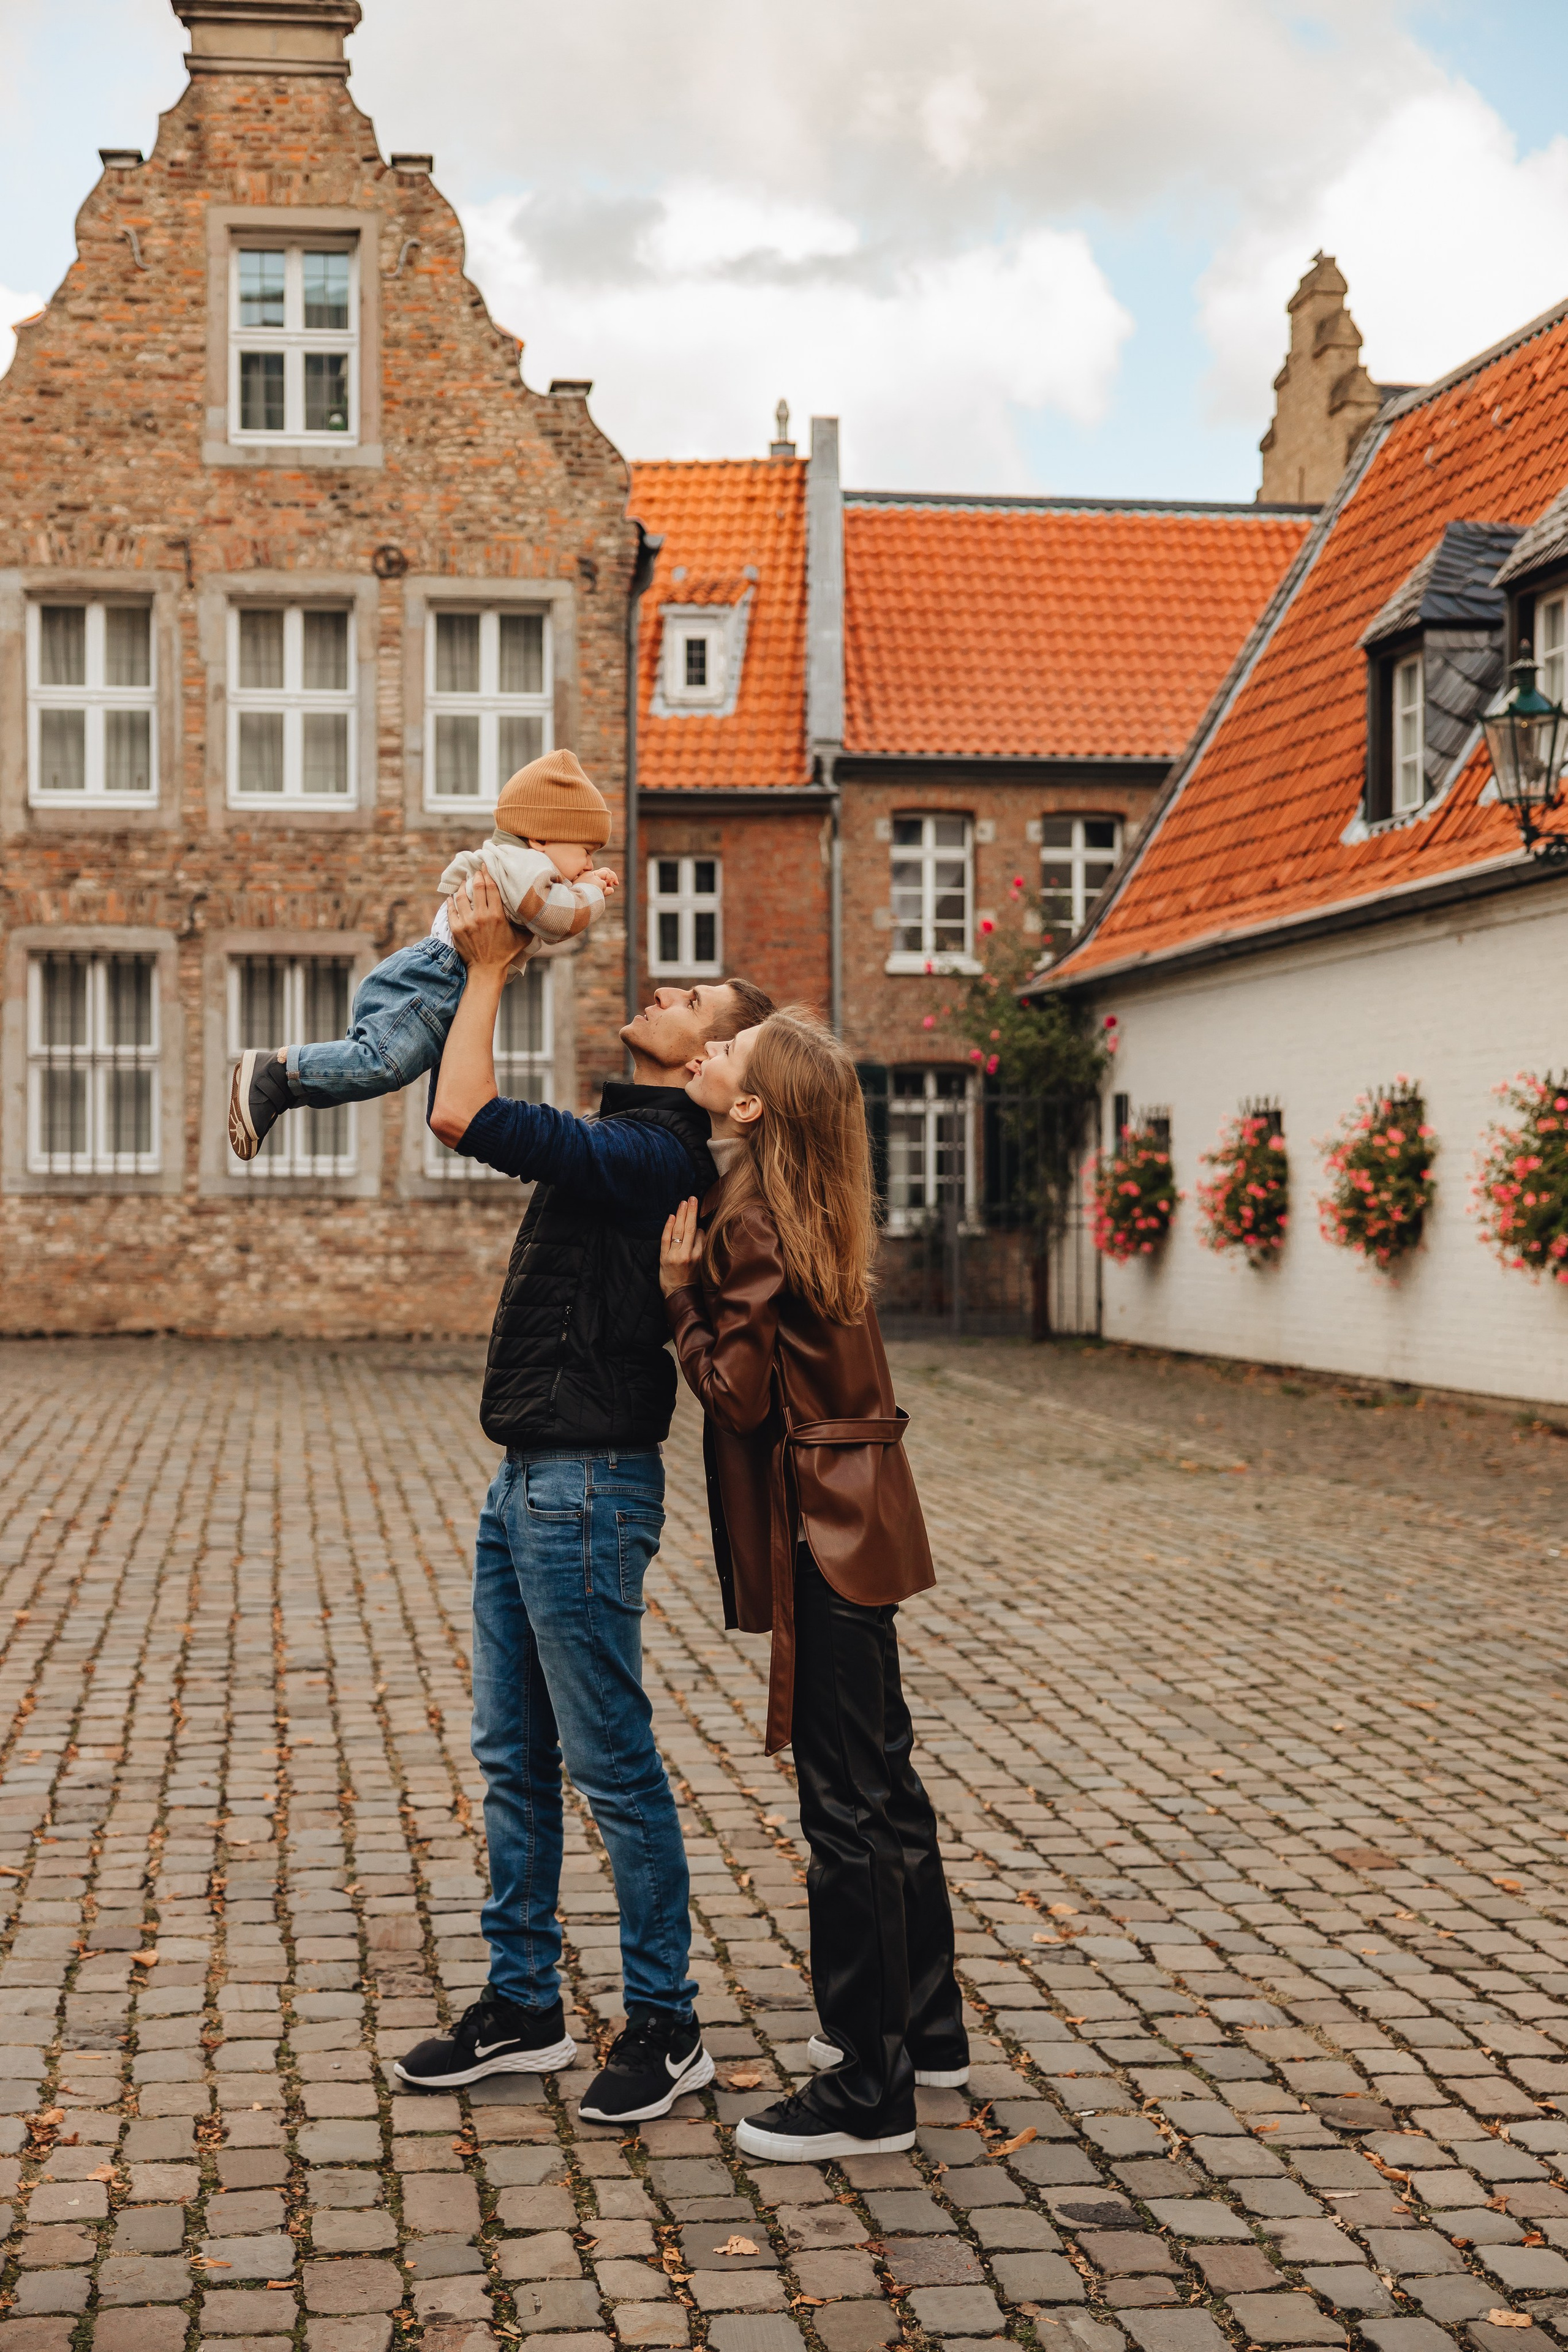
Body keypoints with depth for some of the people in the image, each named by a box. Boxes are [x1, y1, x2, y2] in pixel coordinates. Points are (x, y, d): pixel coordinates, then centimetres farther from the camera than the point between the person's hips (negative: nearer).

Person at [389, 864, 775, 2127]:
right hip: (529, 1479, 10)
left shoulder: (649, 1154, -17)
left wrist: (491, 965, -13)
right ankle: (523, 2007, 26)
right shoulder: (625, 1140, 12)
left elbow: (464, 1115, -26)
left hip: (587, 1487, -10)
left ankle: (666, 2024, 13)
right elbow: (480, 1119, 25)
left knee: (614, 1766, 0)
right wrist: (493, 965, 17)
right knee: (515, 1759, 15)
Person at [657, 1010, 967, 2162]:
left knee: (848, 1809, -3)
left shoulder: (750, 1222, -17)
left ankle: (870, 2093, 6)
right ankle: (925, 2028, 32)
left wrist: (682, 1293, -10)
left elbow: (739, 1394, -17)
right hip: (859, 1521, 10)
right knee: (885, 1784, 18)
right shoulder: (810, 1210, 10)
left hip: (824, 1539, -10)